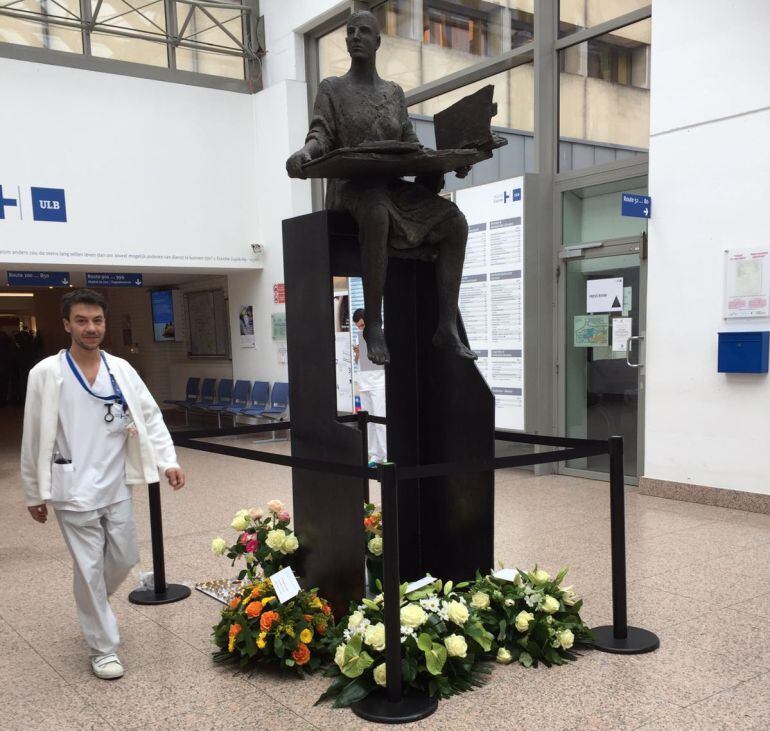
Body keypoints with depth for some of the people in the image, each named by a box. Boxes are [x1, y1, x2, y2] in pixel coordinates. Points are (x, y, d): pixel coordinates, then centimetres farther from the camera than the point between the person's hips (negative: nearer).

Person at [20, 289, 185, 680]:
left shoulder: (121, 369, 1)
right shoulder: (46, 374, -8)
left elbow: (150, 416, 3)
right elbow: (34, 439, -2)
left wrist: (168, 461, -9)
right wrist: (34, 492, 1)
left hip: (117, 486, 4)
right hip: (74, 490, -4)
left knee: (124, 560, 13)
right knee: (89, 569, 3)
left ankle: (92, 607, 44)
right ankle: (103, 648, 20)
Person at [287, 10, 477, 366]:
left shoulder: (394, 92, 21)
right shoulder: (331, 87, 10)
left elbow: (411, 146, 17)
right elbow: (321, 135, -5)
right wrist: (305, 152, -29)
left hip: (394, 186, 5)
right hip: (352, 186, -4)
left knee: (454, 221, -21)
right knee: (378, 214, -42)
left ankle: (447, 326, -22)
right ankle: (373, 323, -33)